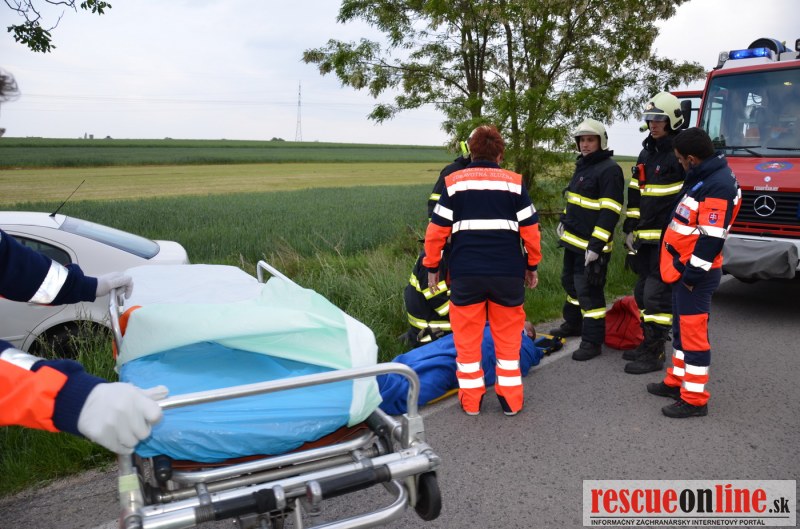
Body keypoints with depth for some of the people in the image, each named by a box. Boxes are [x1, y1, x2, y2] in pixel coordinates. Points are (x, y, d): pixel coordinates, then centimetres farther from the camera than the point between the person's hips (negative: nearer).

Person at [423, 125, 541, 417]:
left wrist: (432, 266, 10)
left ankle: (470, 400, 18)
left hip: (465, 273, -1)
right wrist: (532, 265, 15)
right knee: (508, 337, 14)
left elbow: (437, 229, -1)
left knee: (467, 337, 11)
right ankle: (511, 400, 20)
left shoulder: (454, 182, 2)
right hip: (508, 273, 1)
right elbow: (530, 229, 3)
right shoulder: (514, 182, 4)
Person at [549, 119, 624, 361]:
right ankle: (573, 324, 38)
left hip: (592, 244, -10)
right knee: (570, 282, 21)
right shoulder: (583, 165, 14)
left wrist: (596, 246, -24)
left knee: (589, 290, -7)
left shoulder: (609, 170, -15)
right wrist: (564, 221, 19)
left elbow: (610, 212, -21)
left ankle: (592, 340, 3)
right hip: (573, 240, 10)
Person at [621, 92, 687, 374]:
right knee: (643, 292, 14)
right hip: (645, 237, 8)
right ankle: (648, 342, 27)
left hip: (669, 239, -8)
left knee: (657, 294, -7)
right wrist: (630, 228, 14)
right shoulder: (646, 153, 16)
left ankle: (655, 354, 2)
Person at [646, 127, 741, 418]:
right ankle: (677, 381, 32)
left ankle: (694, 399, 7)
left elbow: (711, 238, -24)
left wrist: (691, 275, -20)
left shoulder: (718, 186, -21)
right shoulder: (705, 178, 12)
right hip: (683, 268, 10)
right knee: (681, 327, 19)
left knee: (693, 332, -3)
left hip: (695, 273, -10)